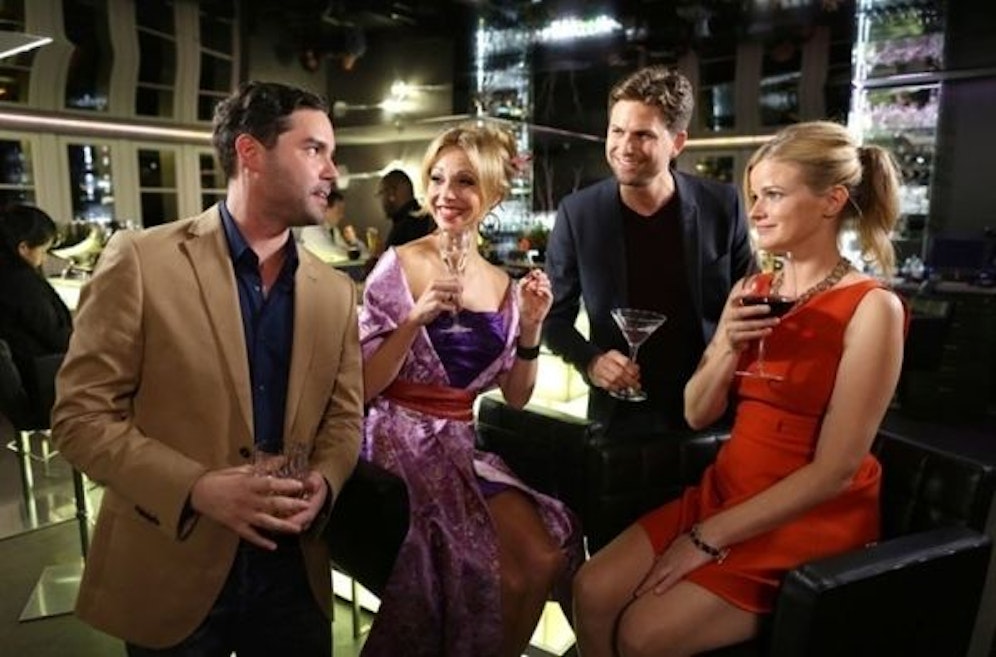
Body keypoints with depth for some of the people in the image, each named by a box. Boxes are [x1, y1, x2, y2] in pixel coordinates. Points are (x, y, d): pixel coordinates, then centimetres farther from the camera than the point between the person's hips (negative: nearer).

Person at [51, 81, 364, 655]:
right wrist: (197, 488, -21)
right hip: (169, 576, -3)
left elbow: (344, 416, 6)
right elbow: (81, 414, -10)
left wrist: (322, 482, -13)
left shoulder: (336, 290, 2)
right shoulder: (142, 259, -10)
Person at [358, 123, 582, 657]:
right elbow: (363, 386, -10)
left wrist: (531, 327, -6)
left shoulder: (504, 285, 6)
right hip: (401, 440, -4)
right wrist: (416, 319, -23)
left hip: (462, 443, 5)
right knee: (504, 572, -17)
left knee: (544, 557, -11)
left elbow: (515, 398, 9)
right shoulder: (399, 264, -8)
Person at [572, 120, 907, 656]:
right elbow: (697, 415, 4)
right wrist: (726, 347, -15)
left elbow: (835, 470, -18)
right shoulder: (754, 291, 4)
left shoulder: (871, 307, -15)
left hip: (809, 522, -5)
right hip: (724, 493, 6)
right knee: (593, 592, -7)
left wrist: (711, 537, -16)